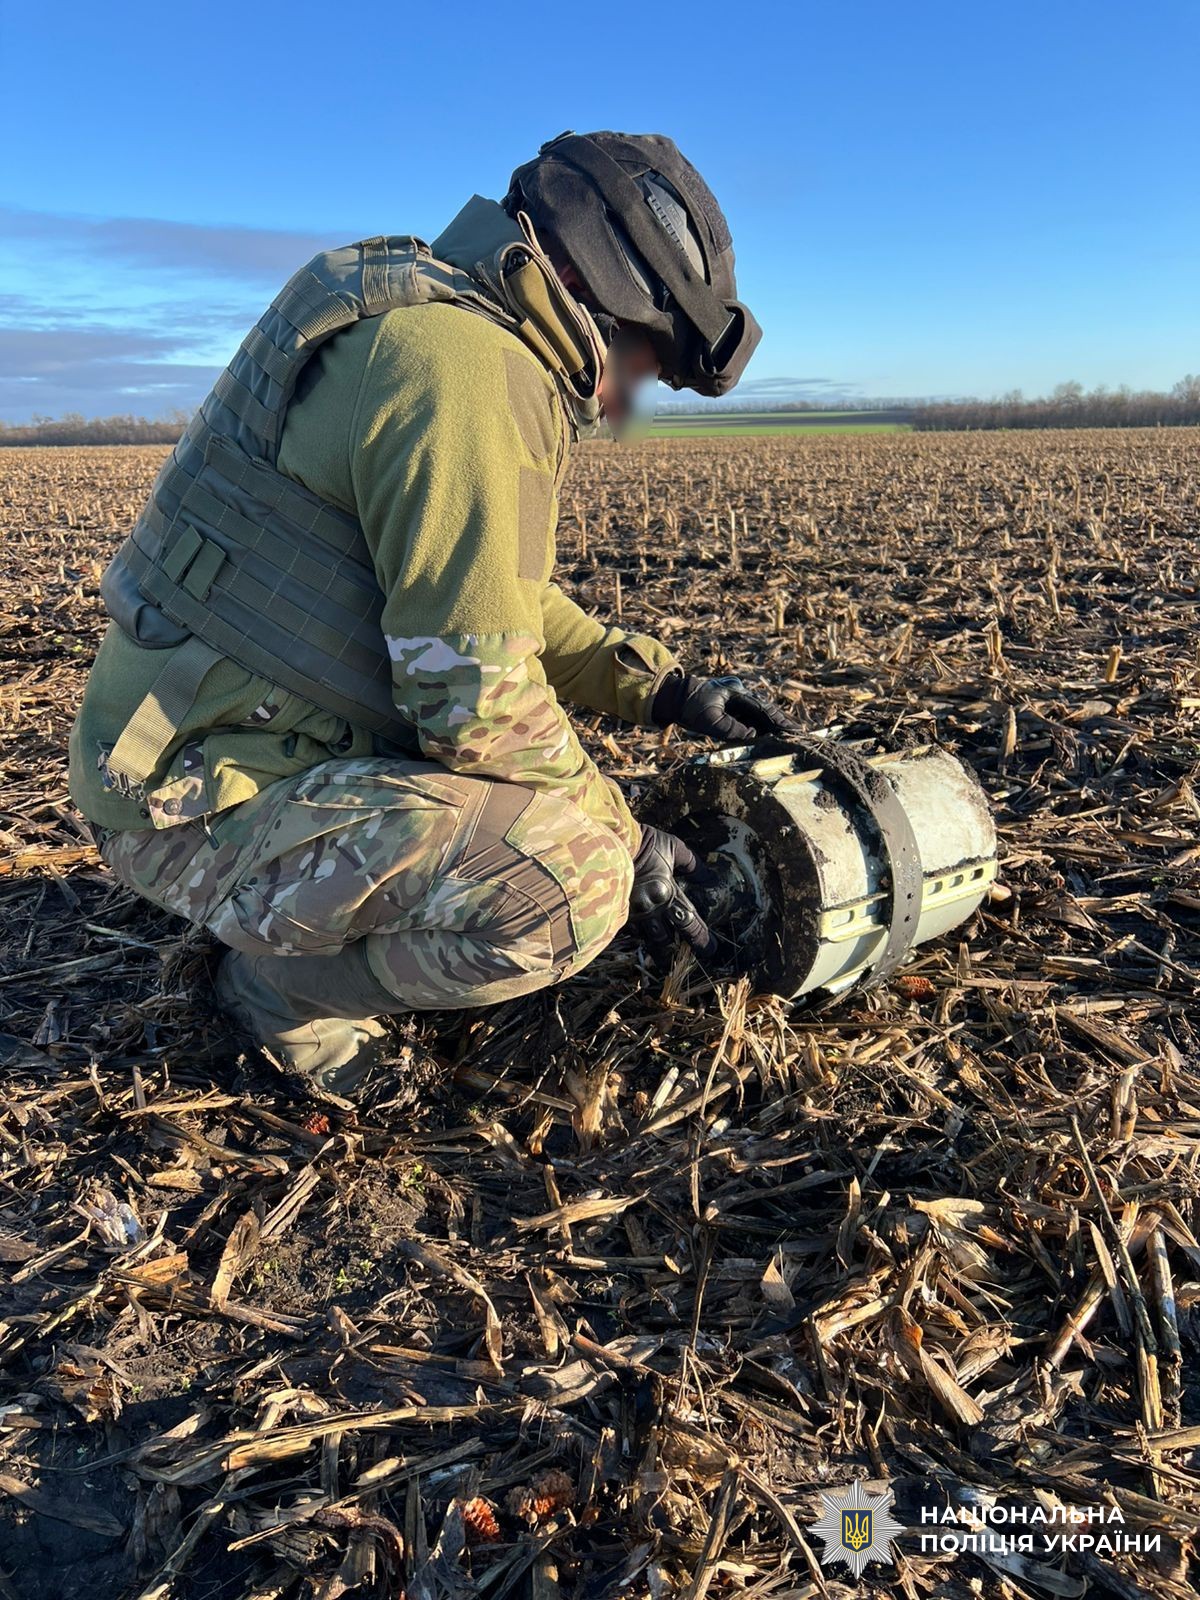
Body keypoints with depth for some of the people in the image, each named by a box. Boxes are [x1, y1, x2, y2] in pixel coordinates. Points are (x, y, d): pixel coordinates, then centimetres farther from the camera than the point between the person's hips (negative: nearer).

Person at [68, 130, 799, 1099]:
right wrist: (624, 844, -10)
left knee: (563, 783, 19)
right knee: (572, 885, -26)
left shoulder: (435, 325, 12)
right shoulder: (469, 371, -21)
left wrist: (660, 689, 10)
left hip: (267, 739, 10)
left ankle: (303, 931, 14)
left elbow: (498, 599, 18)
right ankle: (286, 982, -1)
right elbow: (477, 697, -24)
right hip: (208, 800, -10)